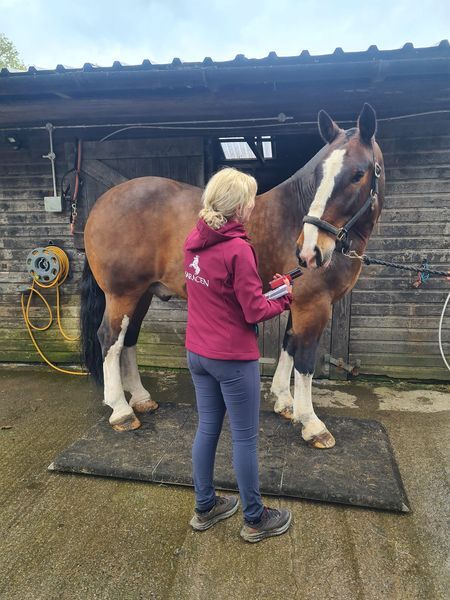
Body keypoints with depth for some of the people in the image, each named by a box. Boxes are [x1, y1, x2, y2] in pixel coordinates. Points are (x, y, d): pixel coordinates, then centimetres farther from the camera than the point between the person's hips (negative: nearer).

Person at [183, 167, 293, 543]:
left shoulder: (194, 241, 2)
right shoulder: (237, 249, -21)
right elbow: (255, 312, -17)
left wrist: (260, 290, 8)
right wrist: (285, 298, 1)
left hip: (198, 353, 8)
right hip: (233, 358, -7)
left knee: (207, 428, 19)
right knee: (245, 438, 10)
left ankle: (205, 508, 37)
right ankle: (255, 520, 30)